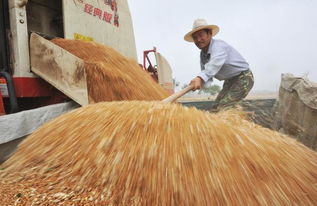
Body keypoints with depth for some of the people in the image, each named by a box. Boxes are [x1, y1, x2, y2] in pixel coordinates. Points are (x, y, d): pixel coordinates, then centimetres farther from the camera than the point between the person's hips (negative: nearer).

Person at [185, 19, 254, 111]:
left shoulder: (218, 46, -24)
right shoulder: (203, 54, 2)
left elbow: (215, 63, -46)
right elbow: (206, 73, -2)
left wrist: (200, 77, -64)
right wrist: (200, 83, -27)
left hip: (243, 78, -9)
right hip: (229, 81, 9)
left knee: (223, 108, -23)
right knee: (215, 109, 4)